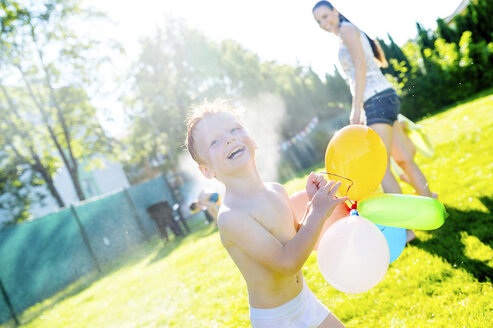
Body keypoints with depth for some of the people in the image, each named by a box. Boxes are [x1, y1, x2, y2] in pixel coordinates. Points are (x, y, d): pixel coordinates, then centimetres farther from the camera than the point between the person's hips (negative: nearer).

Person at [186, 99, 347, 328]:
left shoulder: (277, 191, -4)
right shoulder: (230, 216, -28)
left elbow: (300, 239, 6)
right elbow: (287, 262, -29)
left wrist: (312, 203, -8)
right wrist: (318, 213, -24)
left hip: (304, 297, 7)